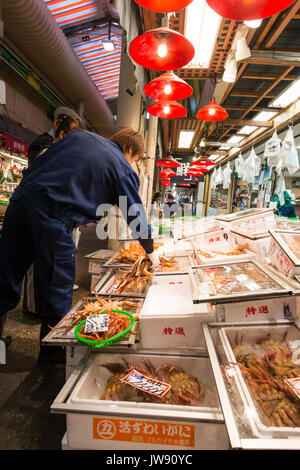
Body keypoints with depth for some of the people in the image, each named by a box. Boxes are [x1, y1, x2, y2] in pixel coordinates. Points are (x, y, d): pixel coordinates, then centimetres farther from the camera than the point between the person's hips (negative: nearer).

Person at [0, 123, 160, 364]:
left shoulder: (79, 135, 19)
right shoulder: (124, 170, 5)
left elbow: (39, 161, 17)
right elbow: (136, 215, 10)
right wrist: (151, 252, 22)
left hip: (21, 200, 7)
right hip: (53, 219, -6)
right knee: (57, 289, 10)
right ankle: (53, 351, 29)